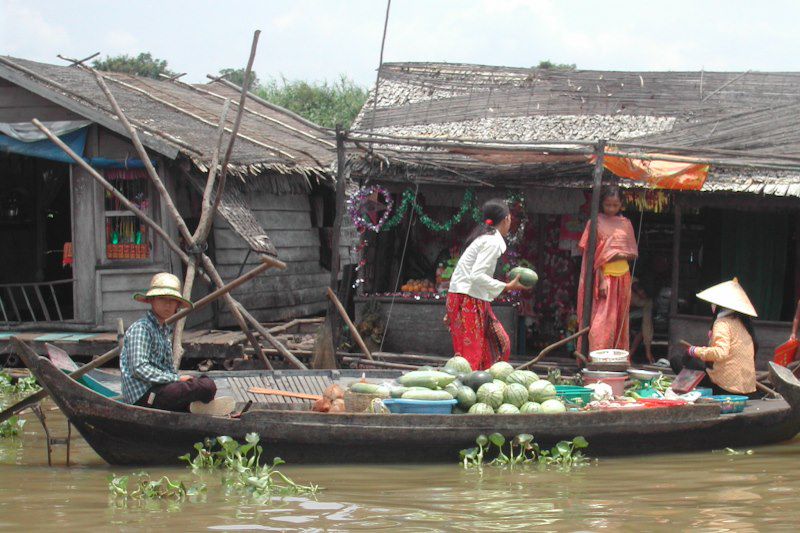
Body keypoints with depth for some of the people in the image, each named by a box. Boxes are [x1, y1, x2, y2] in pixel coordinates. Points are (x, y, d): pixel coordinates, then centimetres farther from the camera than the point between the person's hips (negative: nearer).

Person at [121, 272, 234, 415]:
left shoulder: (166, 330, 21)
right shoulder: (140, 328, -10)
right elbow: (139, 368, -20)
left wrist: (177, 379, 1)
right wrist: (177, 379, -17)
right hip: (144, 396, -10)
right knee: (207, 386, -19)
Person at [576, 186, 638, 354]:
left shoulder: (626, 224, 11)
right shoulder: (596, 222, -1)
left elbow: (633, 253, 10)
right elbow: (591, 253, -6)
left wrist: (619, 255, -12)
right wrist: (600, 280, -16)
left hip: (622, 278, 4)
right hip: (603, 277, -4)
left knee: (619, 321, 7)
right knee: (601, 321, -11)